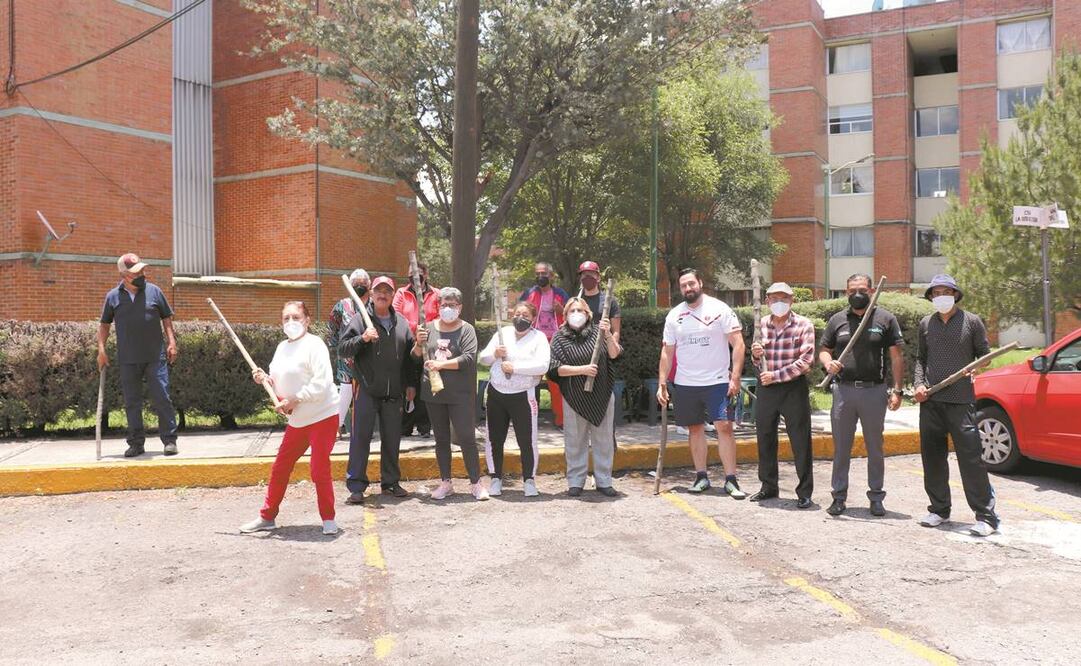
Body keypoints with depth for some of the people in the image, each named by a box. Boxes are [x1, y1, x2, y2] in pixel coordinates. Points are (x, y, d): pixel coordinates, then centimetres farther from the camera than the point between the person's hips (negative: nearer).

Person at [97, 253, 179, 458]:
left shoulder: (153, 291, 3)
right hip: (128, 360, 1)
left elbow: (166, 318, 9)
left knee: (162, 399, -3)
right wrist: (101, 350, 2)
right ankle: (136, 443, 17)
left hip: (155, 357, -1)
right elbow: (104, 324, 12)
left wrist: (171, 341, -1)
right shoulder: (113, 296, 4)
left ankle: (169, 440, 4)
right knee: (132, 403, 8)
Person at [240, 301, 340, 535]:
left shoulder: (314, 345, -14)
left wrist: (295, 400, -22)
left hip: (323, 416, -8)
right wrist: (265, 379, -3)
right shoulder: (282, 347, 10)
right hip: (297, 420, 8)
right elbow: (281, 383, 17)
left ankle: (328, 519, 11)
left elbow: (322, 382, -22)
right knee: (280, 467, 12)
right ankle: (267, 517, 25)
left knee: (320, 468, -4)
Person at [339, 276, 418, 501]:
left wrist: (411, 384, 15)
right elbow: (342, 349, -7)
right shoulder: (360, 320, -2)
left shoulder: (401, 323, 12)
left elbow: (409, 356, 18)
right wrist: (362, 338, -23)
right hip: (367, 391, -4)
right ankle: (356, 486, 4)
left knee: (392, 439, 12)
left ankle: (391, 482, 24)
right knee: (360, 438, -3)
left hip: (393, 394, 4)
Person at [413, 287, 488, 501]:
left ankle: (476, 483, 8)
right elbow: (415, 358, 12)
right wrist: (419, 344, -8)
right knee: (441, 439, 12)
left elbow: (468, 359, -15)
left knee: (467, 439, -2)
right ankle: (445, 483, 22)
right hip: (433, 393, 4)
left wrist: (441, 364, -18)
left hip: (460, 394, -4)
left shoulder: (466, 329, -3)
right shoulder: (430, 328, 9)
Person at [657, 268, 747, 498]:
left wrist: (735, 377, -15)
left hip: (717, 381, -3)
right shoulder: (674, 315, 6)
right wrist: (662, 384, 4)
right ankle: (701, 476, 19)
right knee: (695, 428, 9)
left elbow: (738, 344, -7)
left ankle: (731, 480, -2)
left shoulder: (719, 309, -5)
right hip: (685, 384, 4)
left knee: (724, 427, -8)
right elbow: (667, 352, 10)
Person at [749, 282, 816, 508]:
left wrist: (776, 375, -16)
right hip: (765, 387, 5)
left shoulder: (803, 325, -6)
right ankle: (768, 487, 27)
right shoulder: (762, 324, 8)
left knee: (800, 441, 0)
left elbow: (806, 360, -14)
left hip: (794, 387, -4)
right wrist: (755, 354, -5)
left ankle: (804, 492, 11)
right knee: (764, 438, 12)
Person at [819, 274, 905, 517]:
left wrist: (897, 390, -6)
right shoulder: (837, 320, 9)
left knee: (875, 448, 8)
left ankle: (876, 497, 17)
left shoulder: (886, 319, 3)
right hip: (843, 390, 2)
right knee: (841, 447, 6)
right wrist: (828, 363, -10)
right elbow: (824, 351, 14)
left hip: (874, 390, -2)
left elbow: (896, 357, 1)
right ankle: (839, 496, 14)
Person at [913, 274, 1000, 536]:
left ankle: (986, 516, -1)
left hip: (961, 400, -4)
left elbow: (985, 354, 8)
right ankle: (939, 509, 23)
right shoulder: (926, 324, 13)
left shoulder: (972, 321, 3)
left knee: (971, 458, -8)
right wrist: (919, 384, 5)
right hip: (931, 400, 4)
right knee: (933, 457, 9)